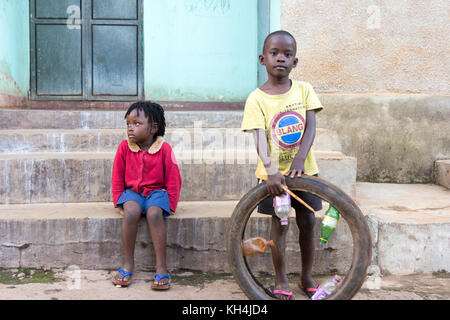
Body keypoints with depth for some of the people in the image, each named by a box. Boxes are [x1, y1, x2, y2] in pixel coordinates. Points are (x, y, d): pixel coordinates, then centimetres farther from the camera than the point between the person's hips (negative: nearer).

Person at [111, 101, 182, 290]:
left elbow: (173, 179, -2)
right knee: (131, 212, -32)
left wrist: (170, 205, -6)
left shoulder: (164, 149, -7)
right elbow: (117, 178, 6)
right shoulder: (124, 147, -1)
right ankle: (127, 264, -22)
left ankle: (161, 268, -29)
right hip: (132, 191, 2)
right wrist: (119, 202, 1)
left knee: (154, 213, -33)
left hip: (156, 191, -1)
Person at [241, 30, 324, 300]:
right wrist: (271, 170, -34)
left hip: (303, 169, 3)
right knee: (279, 224, 3)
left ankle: (307, 276, 27)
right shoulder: (257, 99, -9)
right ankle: (281, 280, 19)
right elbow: (260, 137, -19)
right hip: (273, 173, -2)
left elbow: (311, 127, -8)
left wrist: (299, 158, -24)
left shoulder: (303, 90, 0)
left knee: (307, 221, 9)